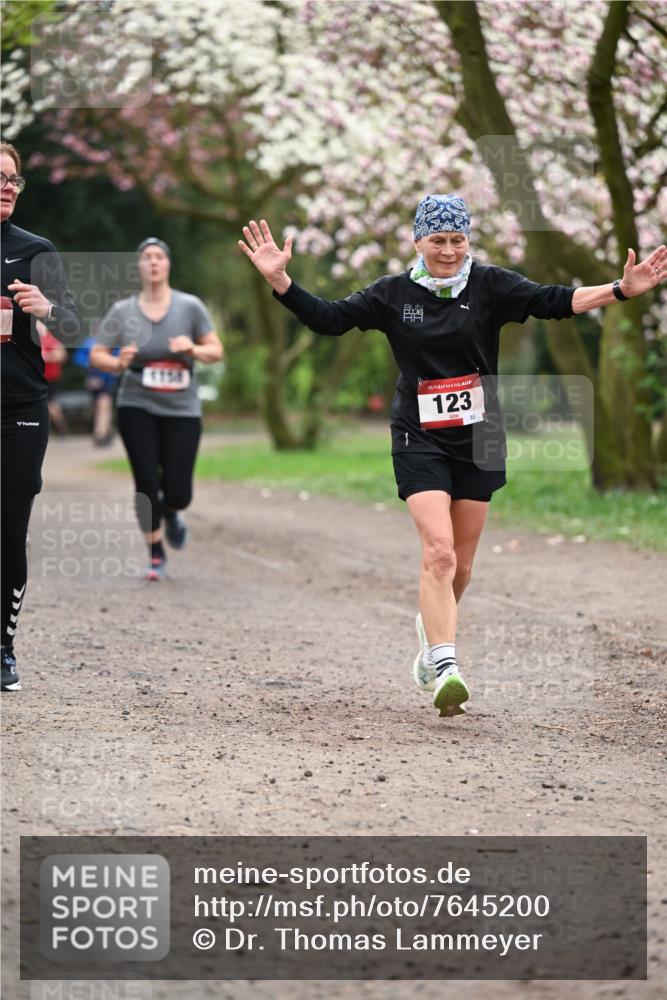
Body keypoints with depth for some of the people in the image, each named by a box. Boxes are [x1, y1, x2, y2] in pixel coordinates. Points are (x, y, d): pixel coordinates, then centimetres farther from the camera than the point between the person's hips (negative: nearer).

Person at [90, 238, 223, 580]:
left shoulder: (189, 306, -2)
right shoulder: (122, 311, -2)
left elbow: (216, 351, 3)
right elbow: (96, 356, 1)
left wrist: (194, 349, -18)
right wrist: (118, 364, -20)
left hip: (182, 410, 0)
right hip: (137, 409, 0)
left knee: (178, 493, -3)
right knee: (147, 484, -7)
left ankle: (171, 514, 36)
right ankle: (156, 556, 13)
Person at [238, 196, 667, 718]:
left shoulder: (489, 284, -2)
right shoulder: (394, 293, 1)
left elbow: (553, 302, -11)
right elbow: (329, 318, 2)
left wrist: (621, 289, -24)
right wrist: (280, 280, -10)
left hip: (478, 440, 2)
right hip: (420, 440, -2)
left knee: (460, 566, 11)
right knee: (439, 552, -18)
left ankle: (433, 631, 41)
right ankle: (445, 670, -20)